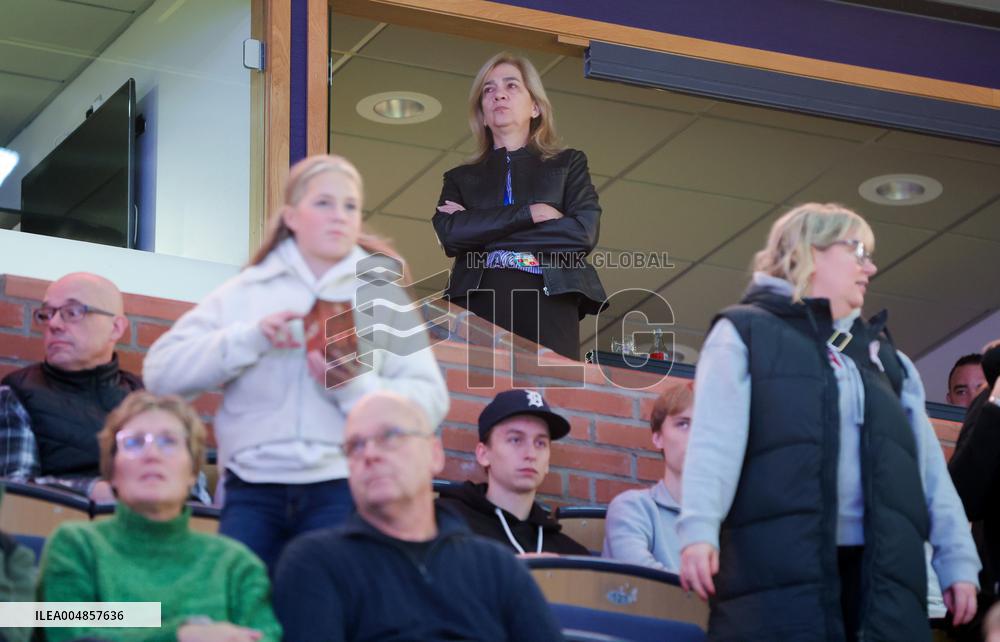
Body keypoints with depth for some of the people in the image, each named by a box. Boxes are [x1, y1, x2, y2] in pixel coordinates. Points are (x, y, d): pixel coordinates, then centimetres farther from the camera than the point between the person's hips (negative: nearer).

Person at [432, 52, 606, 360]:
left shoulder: (568, 164, 22)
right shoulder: (461, 178, 25)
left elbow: (584, 231, 3)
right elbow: (448, 233, 4)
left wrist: (484, 233, 5)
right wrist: (529, 214, -2)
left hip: (549, 299, -1)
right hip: (480, 300, 1)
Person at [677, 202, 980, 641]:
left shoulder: (884, 357, 27)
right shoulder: (745, 333, 10)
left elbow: (929, 465, 21)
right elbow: (714, 436, -5)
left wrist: (957, 559, 9)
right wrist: (699, 529, -20)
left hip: (881, 568, 5)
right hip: (780, 565, -5)